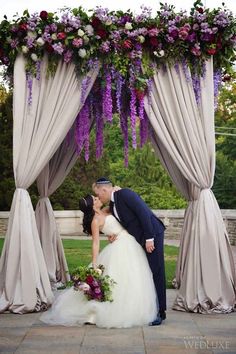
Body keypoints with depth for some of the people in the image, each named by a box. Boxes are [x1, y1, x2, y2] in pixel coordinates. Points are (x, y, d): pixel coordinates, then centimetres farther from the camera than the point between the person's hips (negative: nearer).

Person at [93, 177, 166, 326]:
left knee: (156, 273, -5)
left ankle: (160, 312, 1)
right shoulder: (112, 204, 12)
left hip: (152, 235, -9)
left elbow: (143, 212, -21)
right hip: (140, 240, 9)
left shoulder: (124, 194, -15)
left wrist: (149, 238, -22)